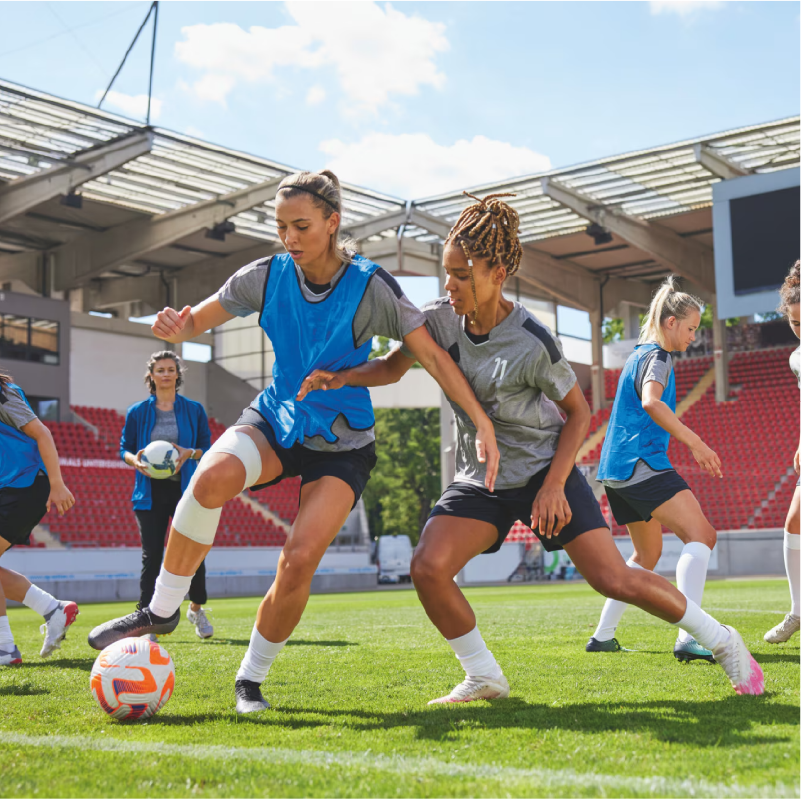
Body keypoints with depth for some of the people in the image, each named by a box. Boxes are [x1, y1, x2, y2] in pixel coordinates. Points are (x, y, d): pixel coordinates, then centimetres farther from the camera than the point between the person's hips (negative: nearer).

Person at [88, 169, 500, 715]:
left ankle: (252, 678, 6)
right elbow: (194, 323, 1)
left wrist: (483, 424, -23)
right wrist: (176, 327, -24)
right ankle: (162, 611, -15)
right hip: (275, 421, 2)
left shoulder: (370, 286, -15)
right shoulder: (267, 276, -5)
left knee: (300, 558, -19)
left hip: (343, 444, -2)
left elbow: (433, 354, -15)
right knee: (213, 476, -32)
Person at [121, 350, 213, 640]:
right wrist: (135, 459, -12)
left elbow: (208, 447, 7)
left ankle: (196, 609, 21)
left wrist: (189, 453, -14)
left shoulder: (194, 410, 6)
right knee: (151, 556, 0)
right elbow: (124, 448, 10)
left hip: (186, 489, 0)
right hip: (150, 492, 1)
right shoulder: (137, 412, 7)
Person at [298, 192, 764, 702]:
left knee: (615, 580, -10)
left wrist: (554, 485, -17)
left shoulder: (532, 343, -22)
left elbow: (578, 412, -9)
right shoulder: (439, 319, -11)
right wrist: (342, 377, -16)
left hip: (547, 469, -4)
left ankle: (720, 639, 15)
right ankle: (484, 678, 4)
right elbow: (393, 367, 4)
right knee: (428, 567, -17)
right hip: (480, 479, 4)